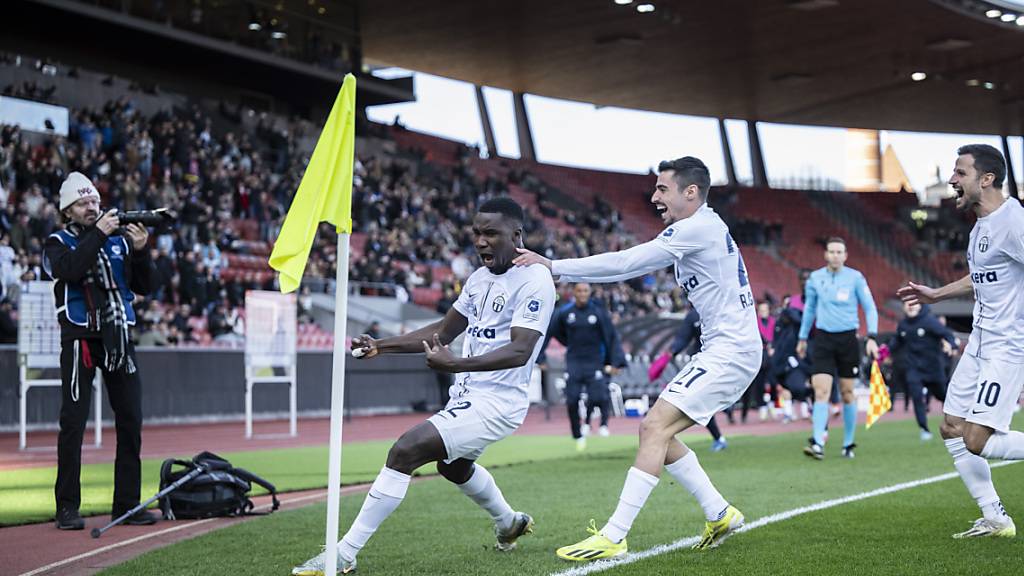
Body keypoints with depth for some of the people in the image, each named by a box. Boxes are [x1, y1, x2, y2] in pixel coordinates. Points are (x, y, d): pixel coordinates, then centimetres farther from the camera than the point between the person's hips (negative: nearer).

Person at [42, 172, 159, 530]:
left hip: (118, 337, 4)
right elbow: (69, 270, -19)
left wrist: (140, 250, -7)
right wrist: (98, 234, -18)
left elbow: (144, 286, 8)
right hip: (79, 337, -4)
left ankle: (127, 504, 10)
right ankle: (67, 507, -3)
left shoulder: (119, 240, 13)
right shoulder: (58, 243, 3)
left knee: (130, 420, 2)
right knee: (73, 421, -7)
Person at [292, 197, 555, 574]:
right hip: (468, 395, 10)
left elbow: (520, 351, -27)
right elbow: (444, 331, 19)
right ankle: (509, 523, 61)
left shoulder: (534, 280, -17)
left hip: (495, 402, -10)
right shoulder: (480, 278, 10)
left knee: (404, 451, -20)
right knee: (453, 465, 34)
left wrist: (455, 364, -38)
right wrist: (381, 346, 9)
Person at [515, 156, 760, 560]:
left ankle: (613, 537, -19)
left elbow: (625, 264, -19)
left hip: (730, 351, -10)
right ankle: (719, 514, 16)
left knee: (655, 427, -17)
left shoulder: (698, 228, -14)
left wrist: (553, 266, -16)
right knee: (655, 431, 9)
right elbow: (632, 266, 14)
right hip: (722, 350, 10)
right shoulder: (701, 228, 16)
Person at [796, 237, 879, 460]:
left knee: (847, 393, 5)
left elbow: (870, 308, 2)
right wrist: (803, 338, 20)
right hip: (823, 339, 1)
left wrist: (872, 337, -8)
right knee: (821, 391, -12)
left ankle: (848, 444, 17)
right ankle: (818, 443, -18)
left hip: (847, 339, -1)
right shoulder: (815, 278, 5)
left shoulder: (855, 278, -1)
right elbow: (809, 308, 18)